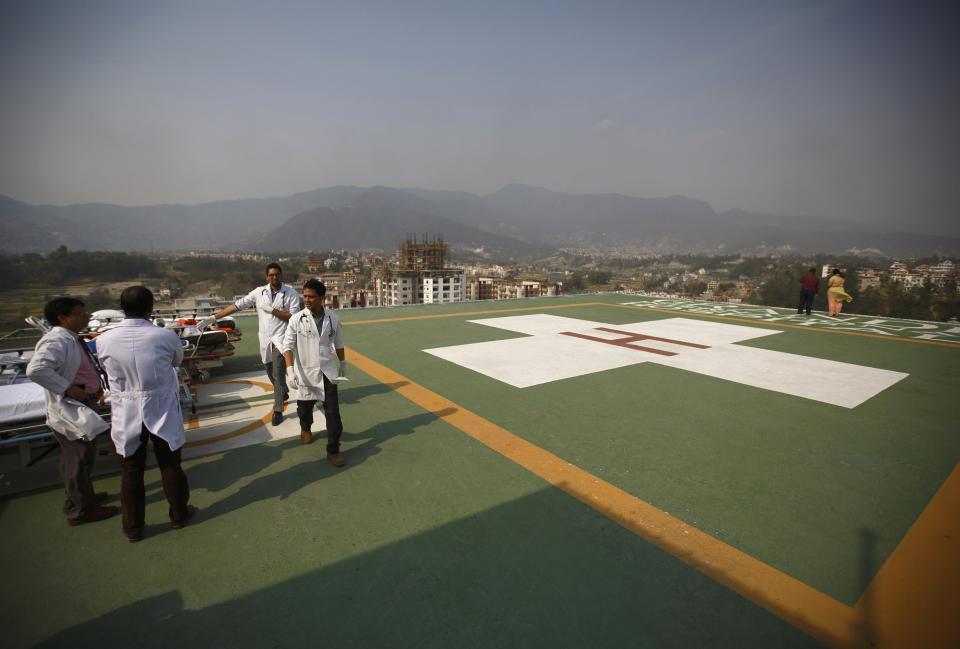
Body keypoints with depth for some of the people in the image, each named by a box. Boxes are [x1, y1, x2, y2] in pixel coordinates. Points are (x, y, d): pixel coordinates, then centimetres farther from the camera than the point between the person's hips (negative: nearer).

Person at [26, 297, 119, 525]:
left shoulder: (72, 339, 10)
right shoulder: (56, 342, -22)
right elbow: (36, 370, -36)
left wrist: (96, 386, 9)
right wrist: (69, 389, -29)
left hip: (81, 408, 10)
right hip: (69, 410, -10)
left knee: (74, 458, 24)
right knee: (80, 459, 3)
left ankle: (77, 498, 41)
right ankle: (81, 510, 19)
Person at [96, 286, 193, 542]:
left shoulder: (104, 340, -11)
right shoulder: (165, 336, -16)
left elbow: (109, 368, 6)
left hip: (126, 416, 1)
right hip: (163, 413, -1)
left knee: (131, 473, 16)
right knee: (171, 466, 16)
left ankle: (133, 527, 32)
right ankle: (179, 514, 34)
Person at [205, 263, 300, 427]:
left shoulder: (291, 293, -7)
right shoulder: (259, 292, 2)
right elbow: (237, 305, 2)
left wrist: (272, 310, -19)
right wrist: (213, 317, -1)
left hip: (280, 338, -5)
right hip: (265, 339, 5)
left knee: (277, 375, -9)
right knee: (271, 373, 19)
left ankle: (278, 411, 1)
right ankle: (283, 393, 46)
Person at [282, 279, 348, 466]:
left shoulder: (333, 319, -3)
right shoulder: (296, 319, -9)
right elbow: (288, 346, -10)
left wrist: (343, 364, 20)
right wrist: (290, 370, -20)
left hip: (327, 372, 1)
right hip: (305, 373, 0)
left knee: (333, 412, -3)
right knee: (305, 407, 20)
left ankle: (333, 451, 8)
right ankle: (305, 429, 53)